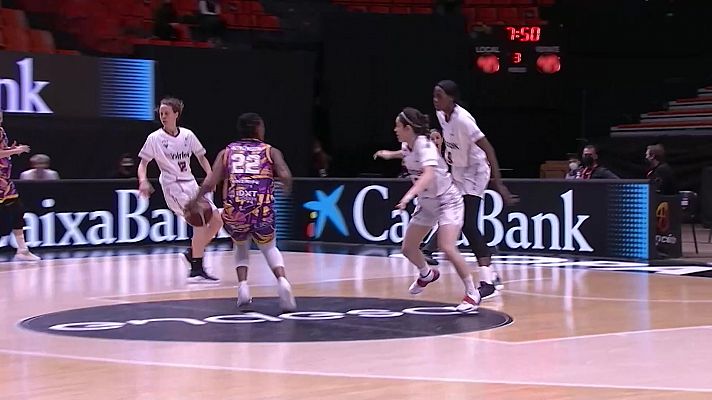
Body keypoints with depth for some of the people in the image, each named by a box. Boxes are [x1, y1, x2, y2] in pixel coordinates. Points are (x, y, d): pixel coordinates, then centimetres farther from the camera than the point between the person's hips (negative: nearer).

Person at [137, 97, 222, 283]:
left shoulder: (187, 135, 6)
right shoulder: (155, 138, -4)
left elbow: (201, 157, 15)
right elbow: (143, 162, -1)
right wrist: (143, 180, -21)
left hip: (190, 183, 6)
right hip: (173, 186, -6)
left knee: (217, 221, 2)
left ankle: (193, 252, 21)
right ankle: (196, 271, -19)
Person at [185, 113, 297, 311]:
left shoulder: (227, 152, 17)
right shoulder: (271, 151, 13)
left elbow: (210, 183, 5)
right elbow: (285, 176, -4)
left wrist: (195, 200, 21)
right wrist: (287, 187, 18)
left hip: (234, 212, 1)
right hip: (262, 212, -1)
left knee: (241, 246, 33)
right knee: (269, 248, 26)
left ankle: (242, 285, 12)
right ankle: (282, 281, -2)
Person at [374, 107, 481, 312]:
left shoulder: (424, 145, -26)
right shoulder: (406, 146, -2)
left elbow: (429, 174, -45)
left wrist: (410, 194, -58)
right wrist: (390, 154, 26)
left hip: (447, 200, -9)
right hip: (426, 202, 9)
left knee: (447, 247, -26)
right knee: (408, 248, 11)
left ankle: (472, 294, -13)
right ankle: (427, 274, 43)